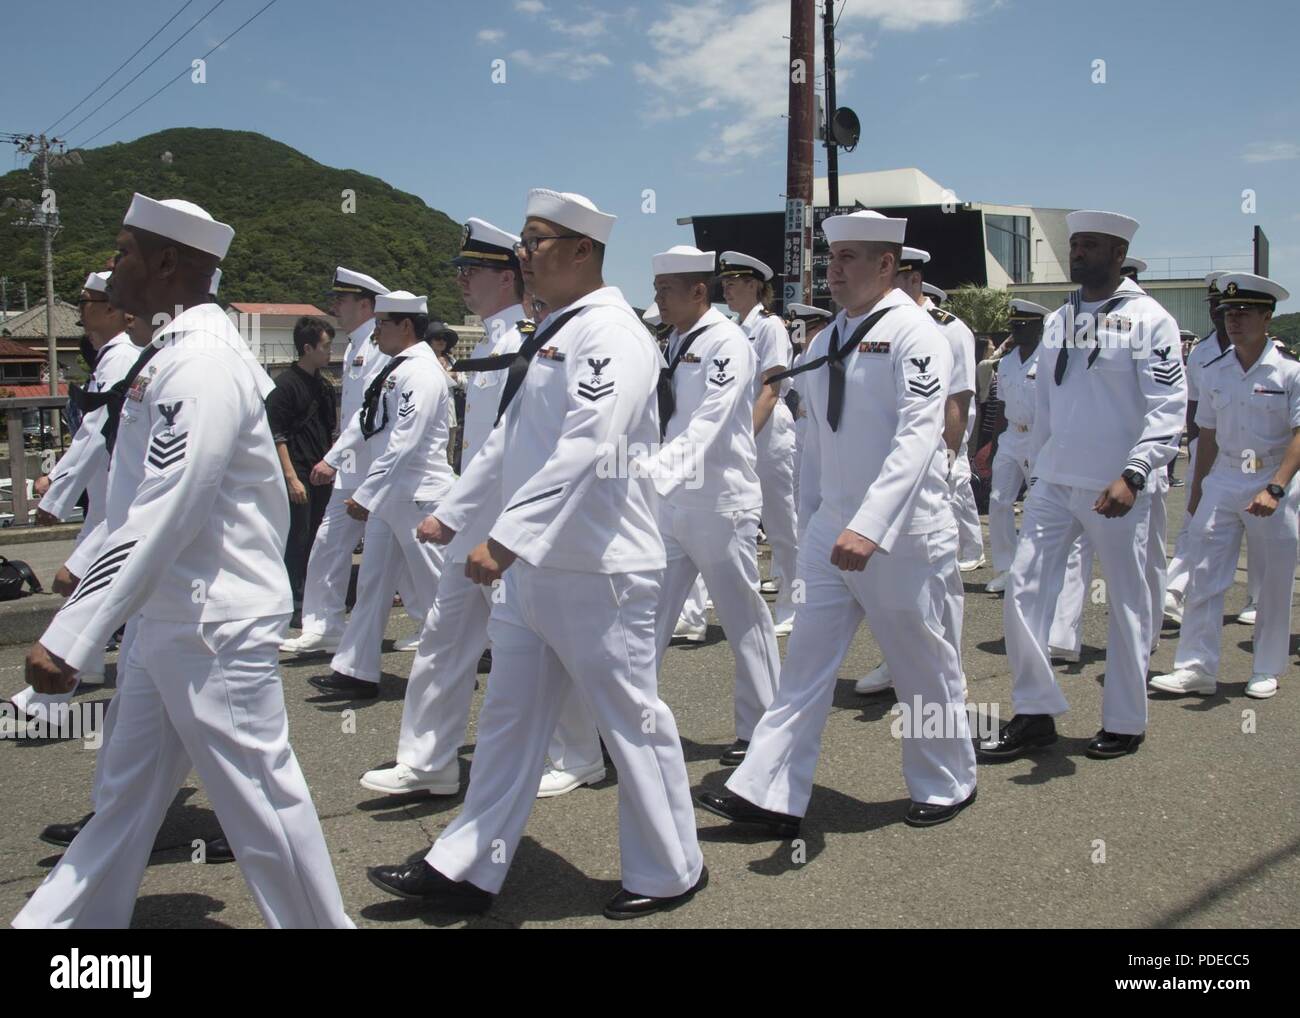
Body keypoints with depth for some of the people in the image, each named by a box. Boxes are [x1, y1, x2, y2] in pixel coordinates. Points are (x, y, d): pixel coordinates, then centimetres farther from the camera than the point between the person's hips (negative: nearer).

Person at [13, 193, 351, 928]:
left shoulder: (201, 362, -20)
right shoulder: (174, 350, 10)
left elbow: (159, 518, -27)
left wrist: (69, 640, -26)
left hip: (215, 626, -10)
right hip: (167, 620, 10)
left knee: (260, 799, 2)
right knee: (128, 792, 19)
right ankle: (69, 917, 33)